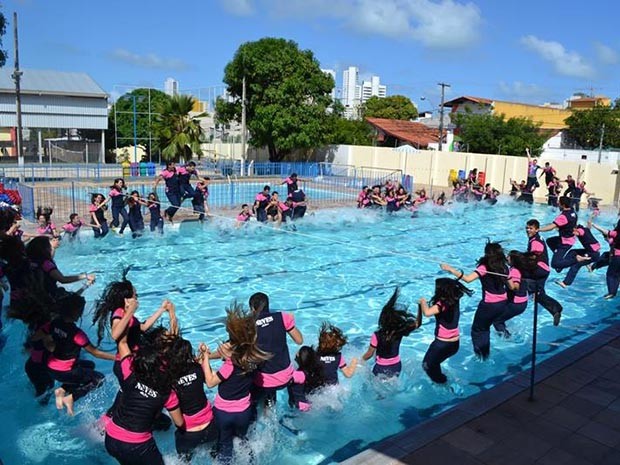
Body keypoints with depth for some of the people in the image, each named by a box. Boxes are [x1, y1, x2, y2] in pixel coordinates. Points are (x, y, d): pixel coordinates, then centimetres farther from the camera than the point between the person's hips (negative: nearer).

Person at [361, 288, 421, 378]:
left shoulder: (377, 335, -25)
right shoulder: (401, 331, -16)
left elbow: (369, 354, -15)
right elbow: (417, 324, -4)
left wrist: (361, 360, 3)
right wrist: (420, 306, -7)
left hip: (381, 368, -4)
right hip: (396, 366, 4)